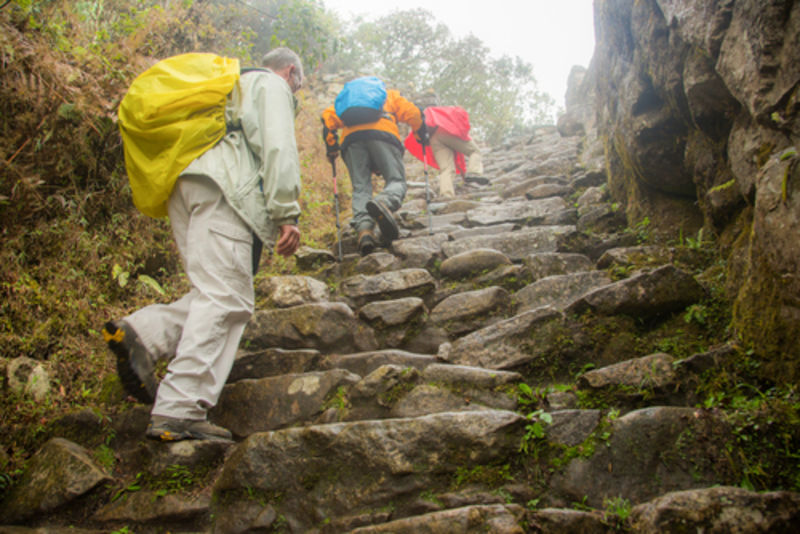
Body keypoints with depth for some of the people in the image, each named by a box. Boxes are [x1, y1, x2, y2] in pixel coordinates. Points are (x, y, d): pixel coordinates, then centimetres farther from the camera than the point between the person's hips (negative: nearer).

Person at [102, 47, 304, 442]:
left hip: (183, 187, 9)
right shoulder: (272, 86, 13)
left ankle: (141, 332, -10)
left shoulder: (231, 87, 38)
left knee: (215, 294, 8)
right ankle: (180, 412, -21)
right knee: (224, 300, -15)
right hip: (220, 189, -9)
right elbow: (278, 147, -5)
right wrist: (286, 214, -10)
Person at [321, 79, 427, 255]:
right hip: (383, 134, -2)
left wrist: (332, 147, 24)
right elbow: (411, 112, 19)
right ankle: (384, 203, -41)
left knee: (360, 188, -2)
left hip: (351, 137, 2)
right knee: (397, 180, -5)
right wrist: (421, 135, 31)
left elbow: (328, 116, 23)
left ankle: (364, 229, -28)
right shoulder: (390, 95, 35)